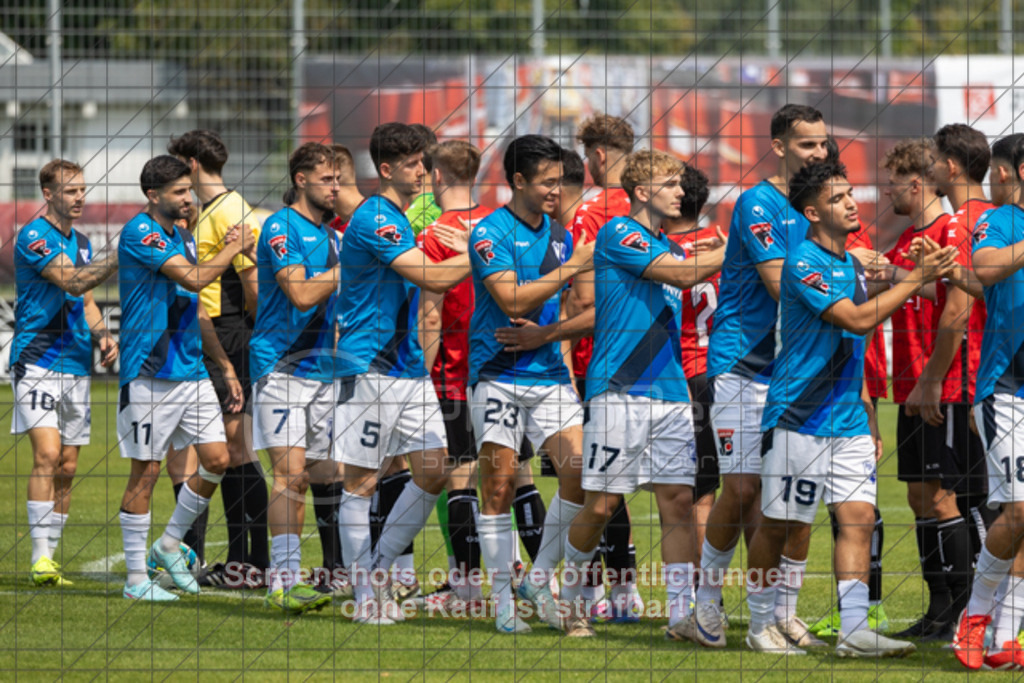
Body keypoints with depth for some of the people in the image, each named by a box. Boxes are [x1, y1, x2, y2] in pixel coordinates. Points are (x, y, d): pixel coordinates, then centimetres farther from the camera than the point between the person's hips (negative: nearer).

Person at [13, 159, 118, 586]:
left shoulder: (81, 242, 16)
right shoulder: (33, 237, -9)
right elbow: (72, 281, -21)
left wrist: (102, 335, 6)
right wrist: (122, 255, -26)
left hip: (76, 366, 8)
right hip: (37, 362, -8)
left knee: (67, 467, 5)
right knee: (48, 454, -18)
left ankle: (50, 557, 11)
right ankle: (40, 557, -18)